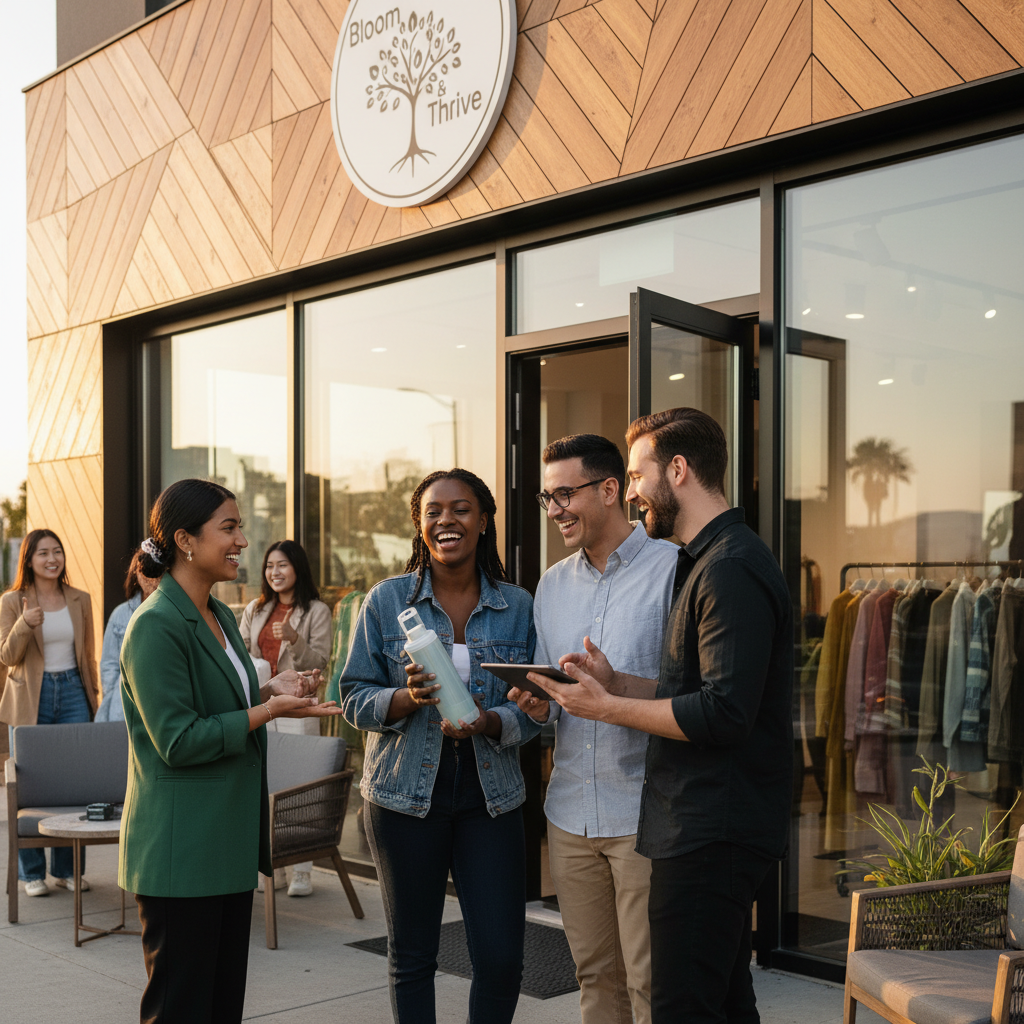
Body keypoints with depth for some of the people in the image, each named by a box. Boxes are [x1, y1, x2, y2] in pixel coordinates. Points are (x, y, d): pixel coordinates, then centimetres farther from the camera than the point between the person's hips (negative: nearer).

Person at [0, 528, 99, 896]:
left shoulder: (80, 600, 8)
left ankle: (67, 869, 13)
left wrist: (93, 696, 10)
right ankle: (31, 873, 12)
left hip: (72, 693, 3)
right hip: (30, 700, -2)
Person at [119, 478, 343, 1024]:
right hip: (179, 851, -9)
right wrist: (269, 711, -18)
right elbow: (177, 741, -20)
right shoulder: (156, 626, -17)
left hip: (229, 843, 9)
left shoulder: (222, 616, 14)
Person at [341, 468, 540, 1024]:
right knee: (411, 956, 9)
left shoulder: (518, 606, 4)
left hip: (491, 797, 1)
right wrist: (408, 698, -19)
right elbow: (355, 698, 1)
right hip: (405, 793, -1)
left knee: (502, 958, -2)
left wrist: (489, 723, -17)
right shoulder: (386, 600, 1)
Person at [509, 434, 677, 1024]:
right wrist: (537, 705, -4)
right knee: (595, 973, 13)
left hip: (645, 811, -6)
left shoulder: (673, 569, -7)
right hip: (571, 812, 6)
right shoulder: (552, 584, 14)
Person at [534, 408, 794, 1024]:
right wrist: (618, 683, 7)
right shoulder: (710, 562, 17)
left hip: (710, 834, -11)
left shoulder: (730, 569, -17)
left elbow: (723, 714, -24)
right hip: (713, 828, 11)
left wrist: (607, 707, -15)